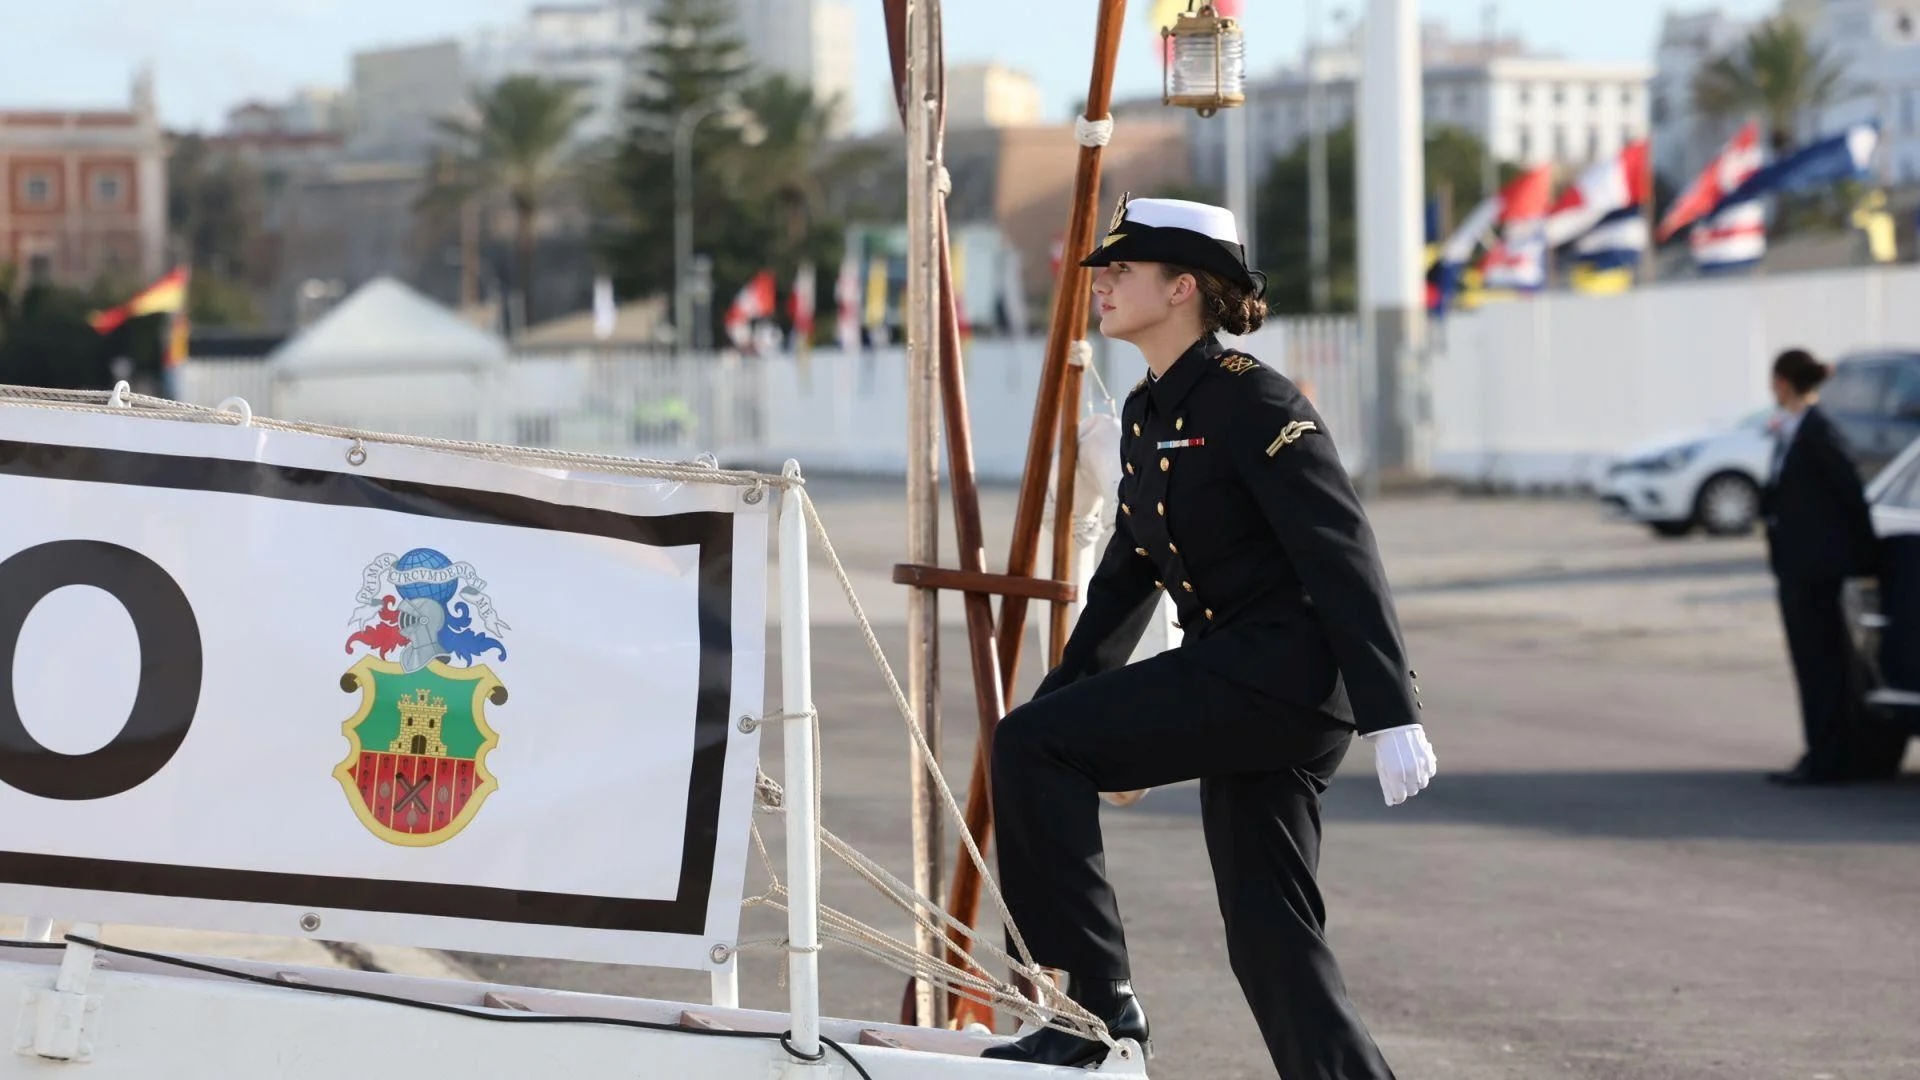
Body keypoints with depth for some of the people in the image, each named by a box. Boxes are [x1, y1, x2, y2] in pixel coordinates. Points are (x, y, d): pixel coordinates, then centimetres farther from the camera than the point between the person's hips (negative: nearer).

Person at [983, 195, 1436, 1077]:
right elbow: (1125, 575, 25)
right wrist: (1061, 701, 26)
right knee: (1267, 933, 7)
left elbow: (1343, 555, -18)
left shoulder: (1251, 400, -12)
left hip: (1290, 669, -9)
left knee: (1030, 747, -16)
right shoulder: (1144, 416, 15)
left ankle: (1099, 1003, -10)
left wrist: (1391, 713, -24)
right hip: (1235, 679, 9)